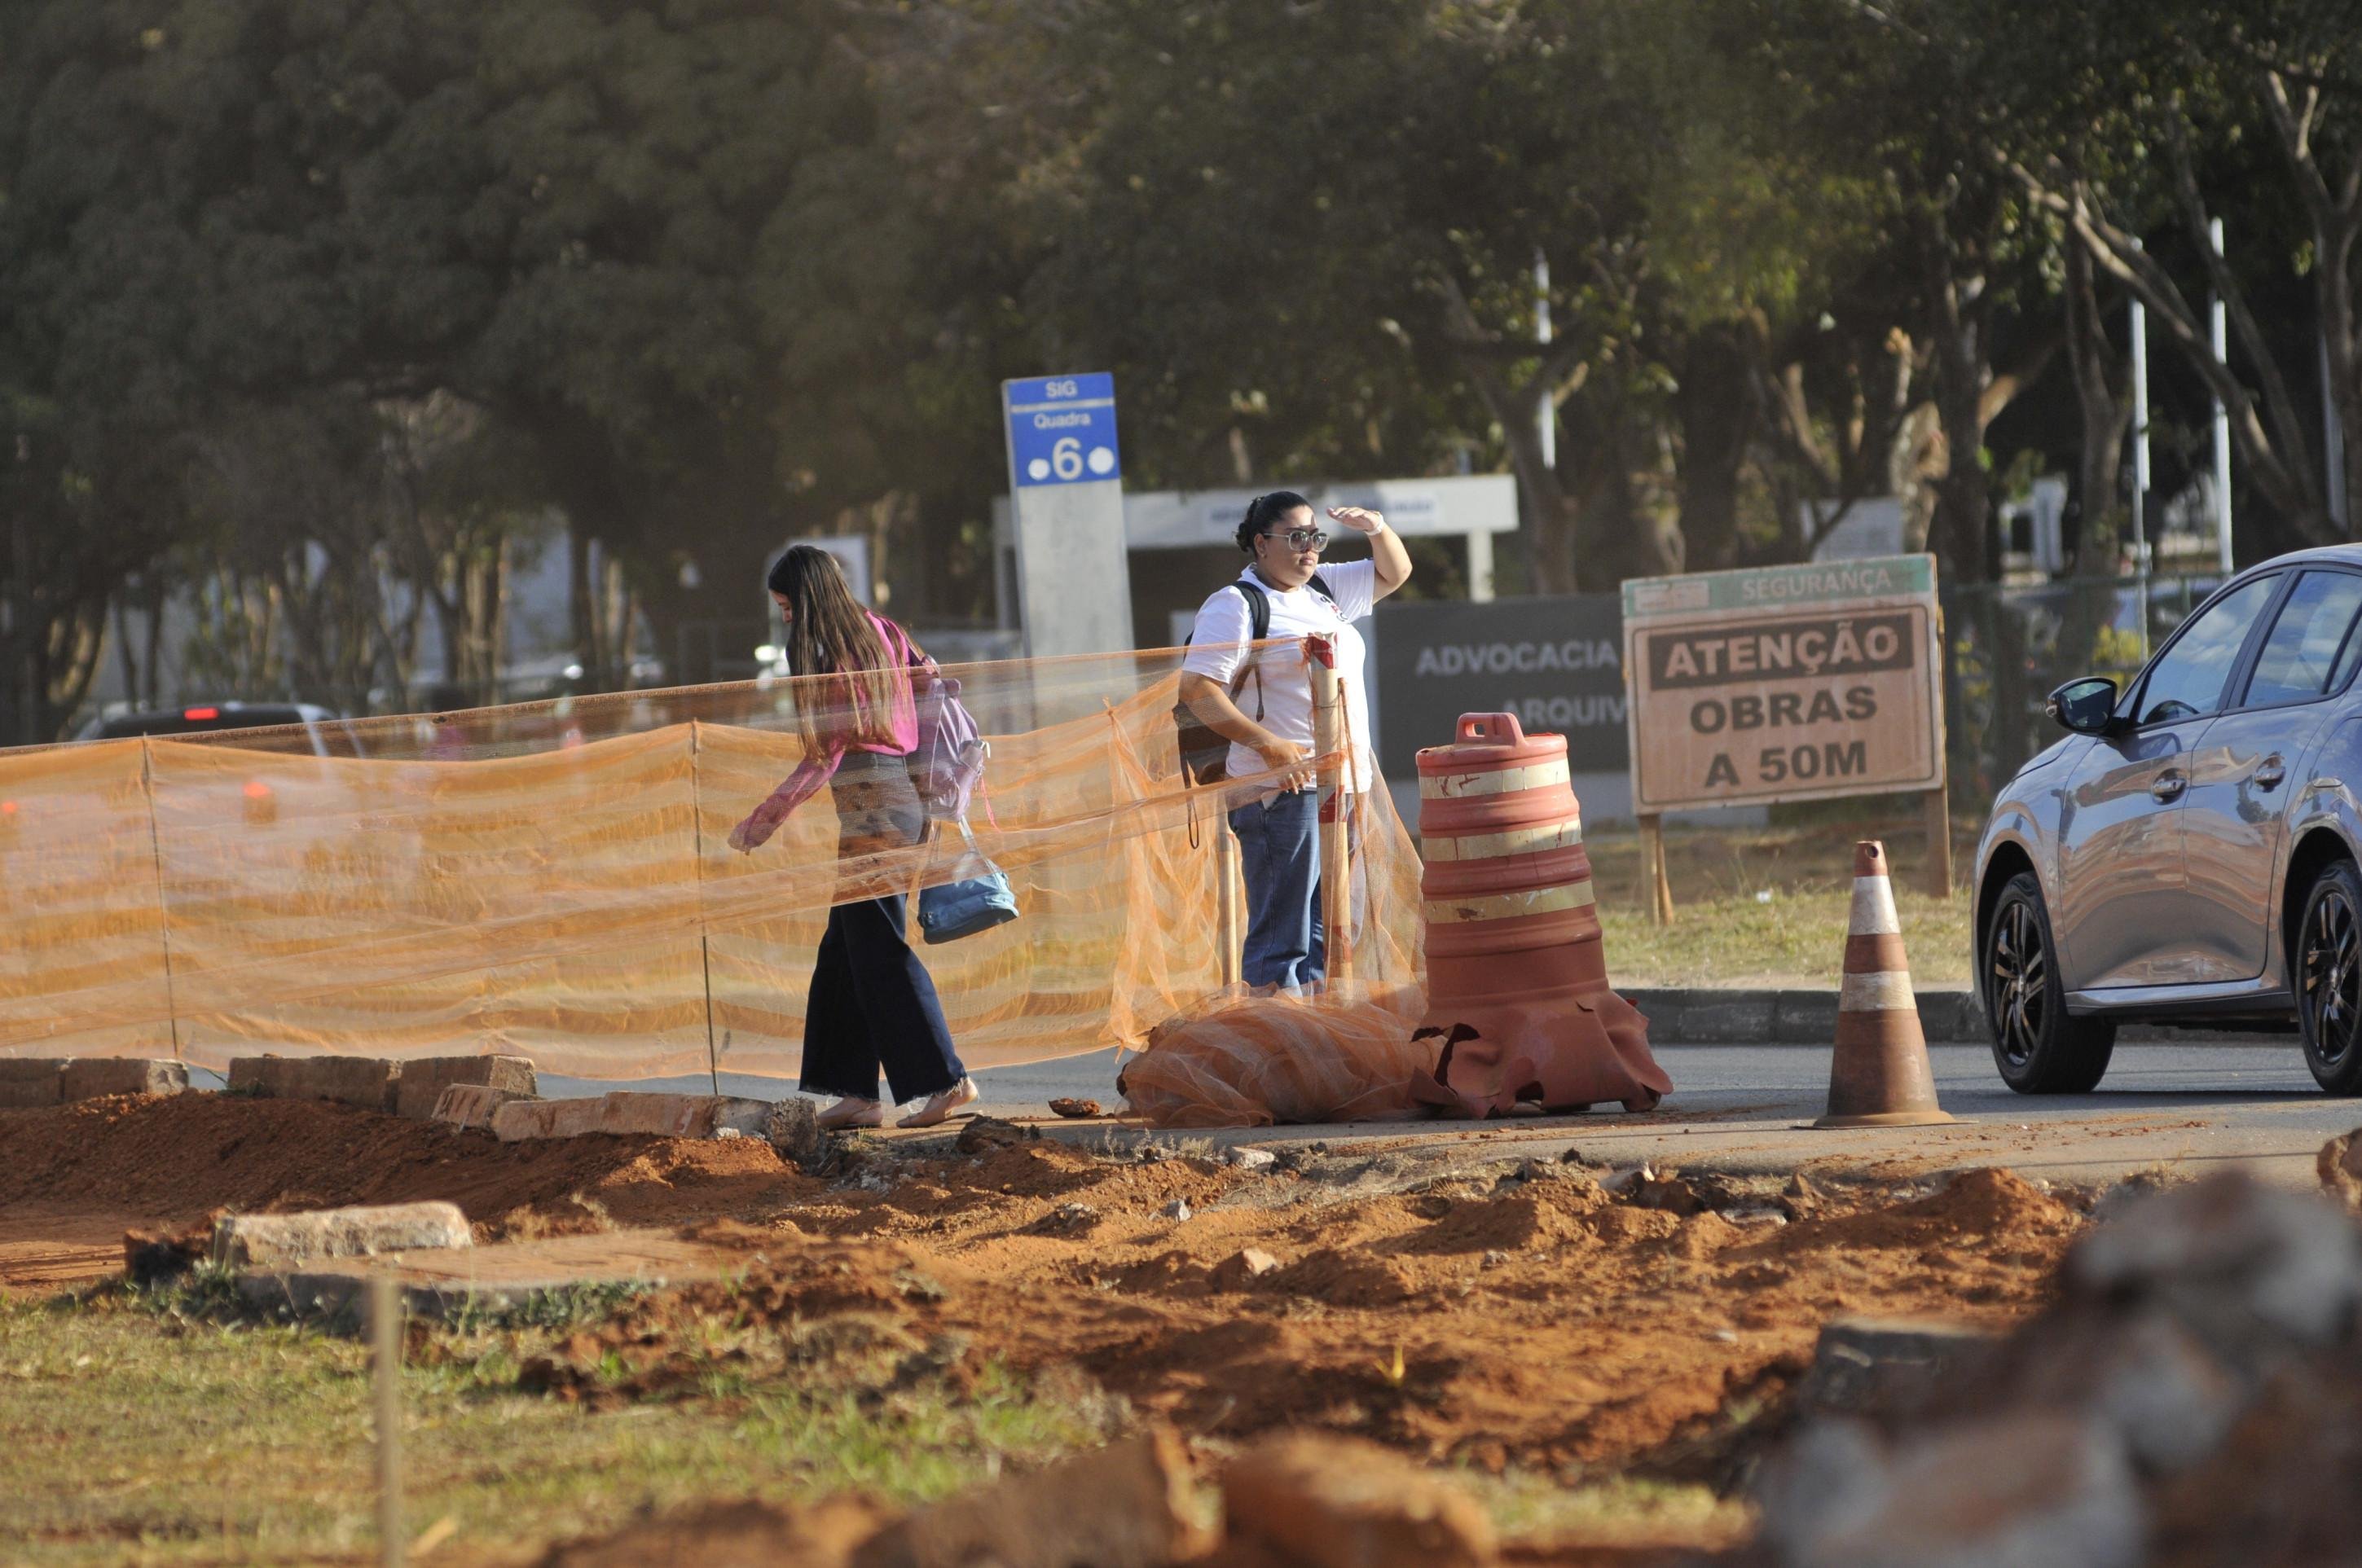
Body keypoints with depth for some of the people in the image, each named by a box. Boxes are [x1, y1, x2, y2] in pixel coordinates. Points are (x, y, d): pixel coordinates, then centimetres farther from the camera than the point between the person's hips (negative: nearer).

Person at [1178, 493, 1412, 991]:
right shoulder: (1236, 605, -5)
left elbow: (1393, 574, 30)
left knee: (1330, 932, 9)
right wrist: (1268, 744, -22)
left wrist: (1378, 530, 8)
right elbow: (1197, 688, -14)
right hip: (1284, 792, -8)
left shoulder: (1324, 590, 18)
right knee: (1282, 934, -11)